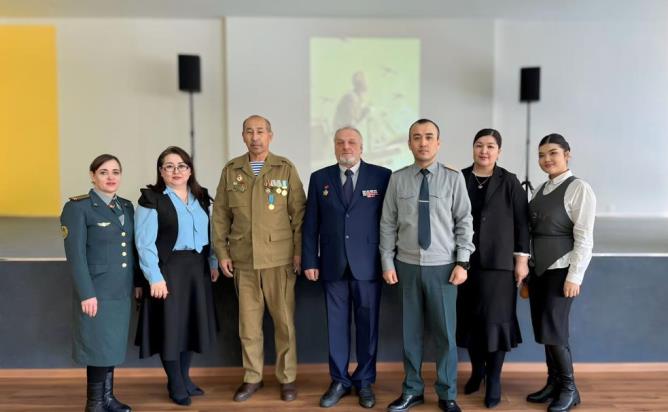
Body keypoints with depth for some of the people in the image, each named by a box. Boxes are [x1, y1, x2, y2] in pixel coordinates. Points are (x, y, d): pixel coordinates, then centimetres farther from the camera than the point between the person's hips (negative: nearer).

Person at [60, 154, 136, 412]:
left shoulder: (126, 206, 10)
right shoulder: (78, 207, -9)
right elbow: (75, 254, -13)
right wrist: (86, 293, -18)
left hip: (121, 291, 6)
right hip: (97, 290, -6)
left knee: (113, 345, 13)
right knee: (99, 346, 2)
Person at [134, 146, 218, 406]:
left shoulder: (201, 197, 10)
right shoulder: (151, 199, -8)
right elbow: (145, 243, -14)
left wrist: (213, 263, 9)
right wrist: (154, 276, -18)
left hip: (197, 267, 6)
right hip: (168, 268, -6)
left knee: (192, 322, 13)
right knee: (170, 324, 3)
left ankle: (185, 378, 30)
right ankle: (175, 384, 20)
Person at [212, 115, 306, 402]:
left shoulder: (286, 169, 0)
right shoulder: (230, 171, 6)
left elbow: (299, 213, 0)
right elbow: (220, 215, 8)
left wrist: (299, 251, -5)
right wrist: (221, 253, 3)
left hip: (279, 258, -2)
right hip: (243, 259, 2)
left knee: (284, 320, 5)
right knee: (248, 321, 9)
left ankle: (287, 378, 21)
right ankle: (252, 378, 25)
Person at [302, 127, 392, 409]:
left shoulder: (382, 176, 0)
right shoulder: (319, 178, 7)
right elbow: (310, 223, 6)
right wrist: (309, 260, 1)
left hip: (368, 264, -1)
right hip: (333, 264, 2)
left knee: (367, 325, 7)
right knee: (336, 325, 9)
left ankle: (364, 381, 23)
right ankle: (339, 381, 23)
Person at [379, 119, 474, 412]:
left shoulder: (454, 178, -1)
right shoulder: (397, 179, 1)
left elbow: (464, 222, -2)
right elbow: (388, 224, 3)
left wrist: (462, 262, -7)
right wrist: (387, 262, 0)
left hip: (442, 266, -1)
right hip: (407, 265, 1)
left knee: (445, 333, 7)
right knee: (411, 331, 11)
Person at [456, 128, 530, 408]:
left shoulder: (509, 182, -1)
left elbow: (522, 222, -1)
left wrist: (522, 259, -5)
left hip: (499, 263, -2)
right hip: (466, 261, 2)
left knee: (496, 319, 2)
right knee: (470, 318, 10)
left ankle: (494, 380, 17)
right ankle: (477, 371, 29)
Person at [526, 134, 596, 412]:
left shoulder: (579, 188, -10)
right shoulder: (540, 190, 11)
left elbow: (584, 238, -13)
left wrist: (574, 276, -16)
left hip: (561, 270, -7)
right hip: (539, 269, 7)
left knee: (553, 330, -4)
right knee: (543, 330, 10)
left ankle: (569, 389, 15)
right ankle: (553, 384, 23)